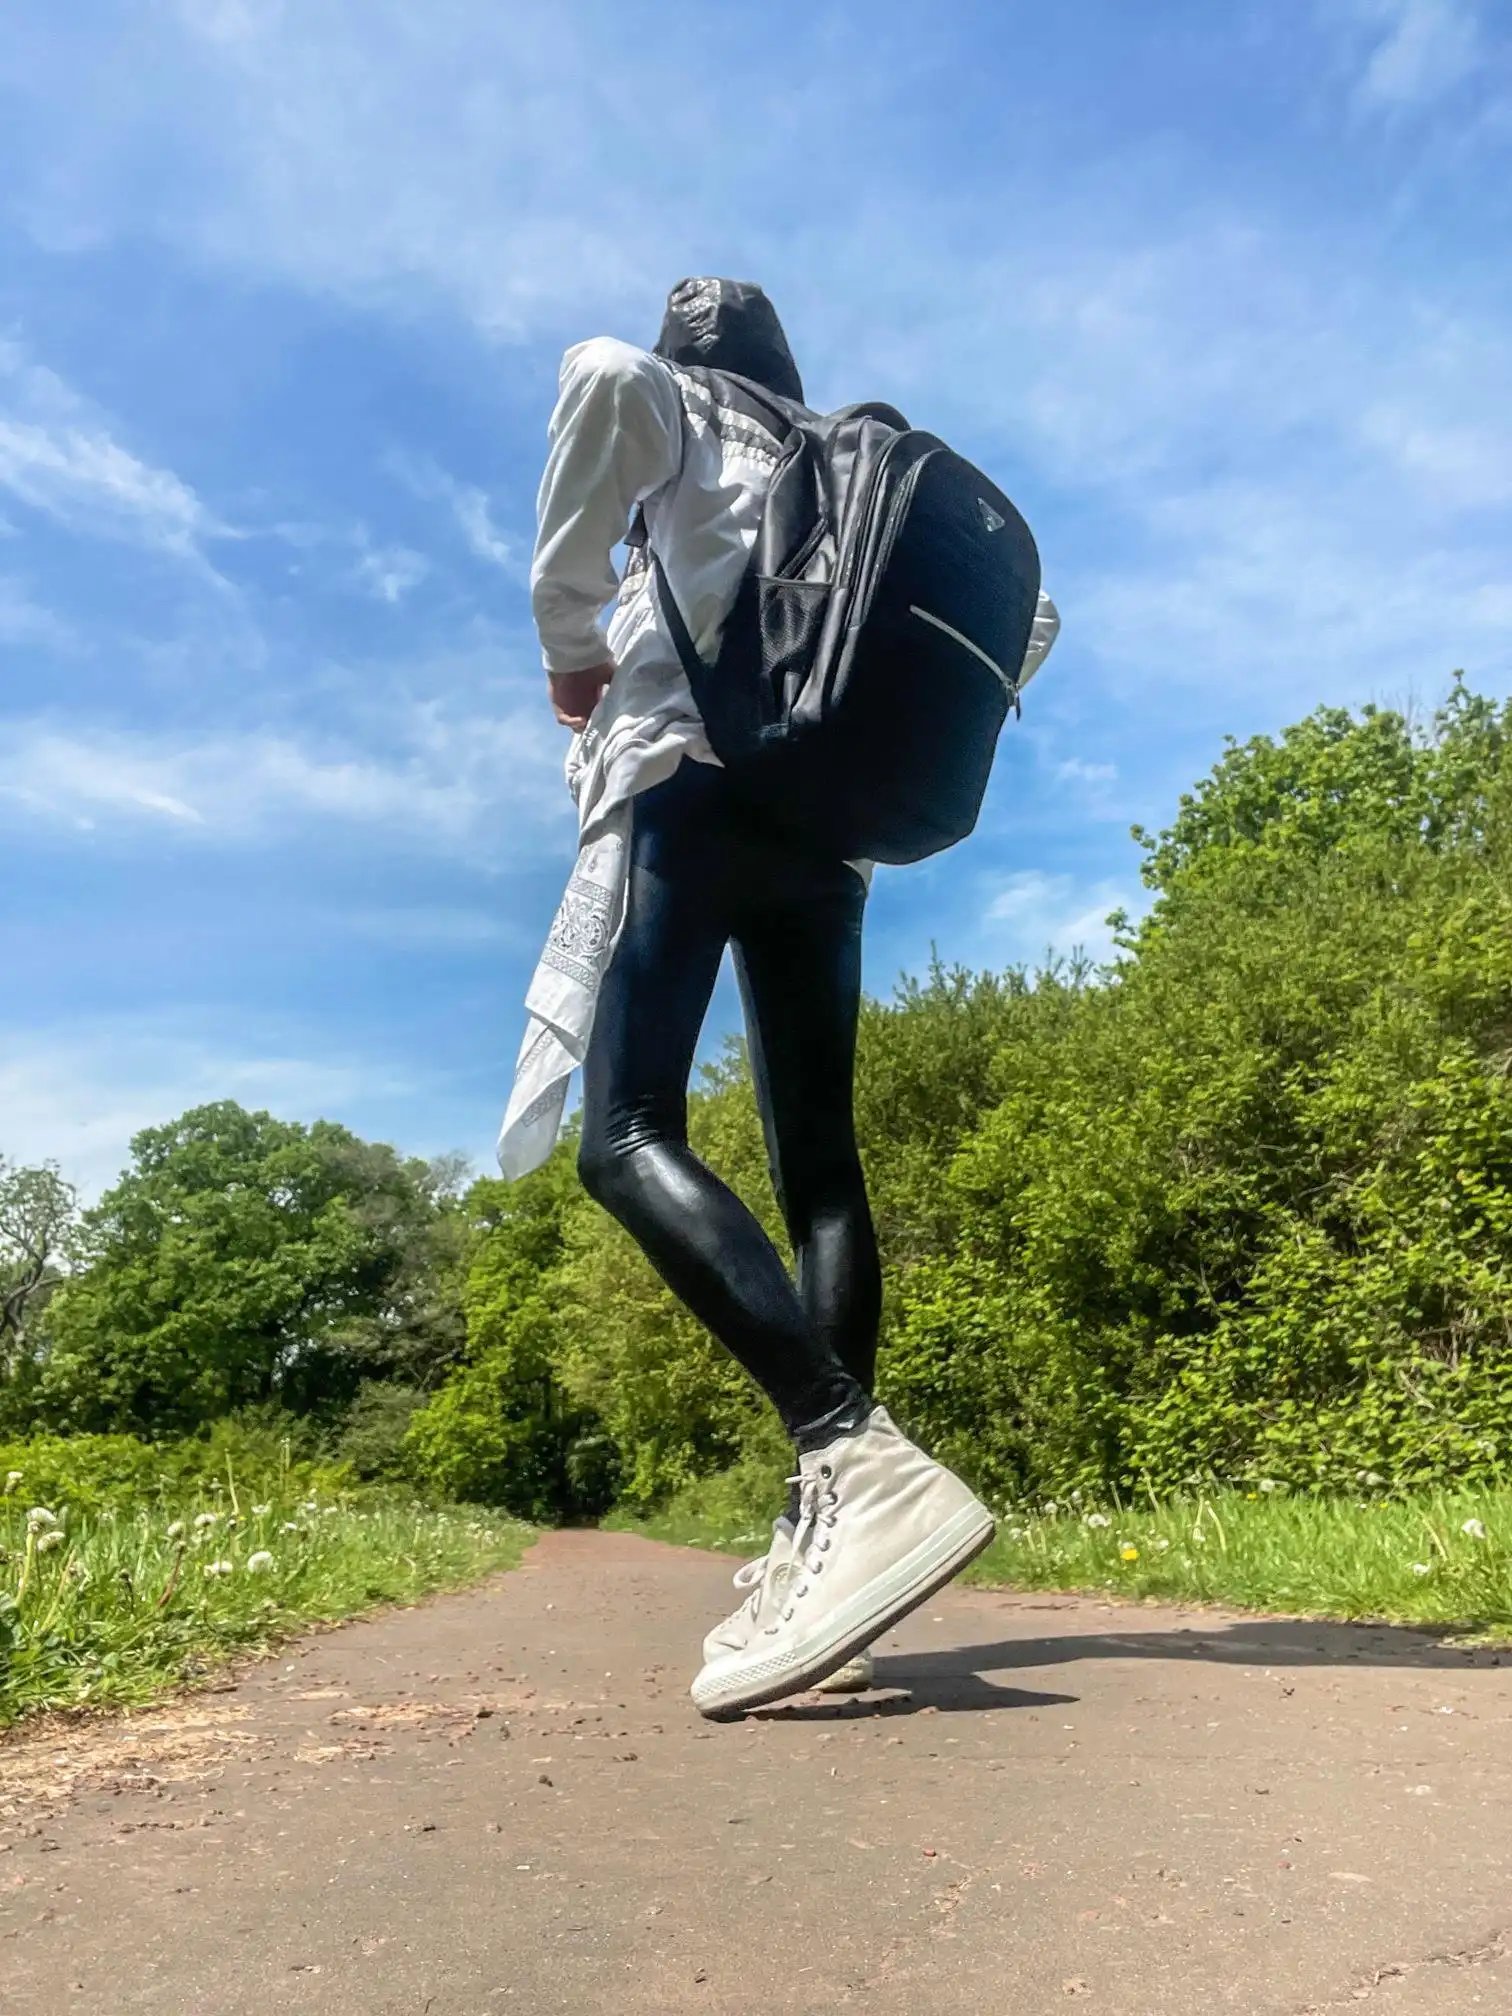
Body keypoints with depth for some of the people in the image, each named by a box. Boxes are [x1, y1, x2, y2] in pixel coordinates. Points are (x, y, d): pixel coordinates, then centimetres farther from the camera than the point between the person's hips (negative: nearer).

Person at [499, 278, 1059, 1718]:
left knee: (627, 1136, -18)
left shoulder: (678, 411, 16)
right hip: (825, 830, 6)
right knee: (819, 1164, -2)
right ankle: (820, 1544, -7)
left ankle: (852, 1451, -36)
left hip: (689, 783, -6)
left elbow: (605, 374, -10)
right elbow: (1024, 611, 30)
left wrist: (566, 632, -5)